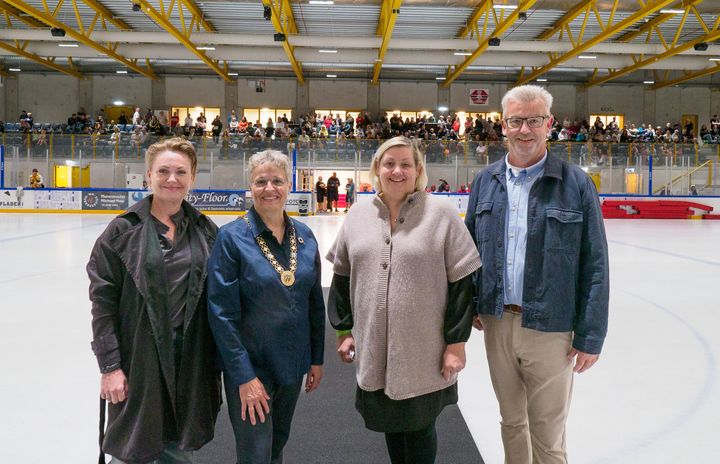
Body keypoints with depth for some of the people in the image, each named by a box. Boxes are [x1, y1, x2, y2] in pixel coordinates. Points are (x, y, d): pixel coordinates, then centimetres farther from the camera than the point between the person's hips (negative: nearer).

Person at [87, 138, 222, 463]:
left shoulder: (206, 231, 4)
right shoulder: (123, 230, -5)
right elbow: (103, 301, -6)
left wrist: (216, 360, 5)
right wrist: (109, 366, -10)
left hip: (191, 359, 3)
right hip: (139, 357, -2)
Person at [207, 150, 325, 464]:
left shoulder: (304, 235, 0)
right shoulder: (232, 237, -14)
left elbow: (315, 303, 7)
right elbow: (222, 314, -15)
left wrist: (316, 359, 7)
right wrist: (244, 376, -17)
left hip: (293, 364, 5)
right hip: (250, 368, -4)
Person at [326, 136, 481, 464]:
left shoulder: (441, 214, -8)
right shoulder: (357, 216, 4)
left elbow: (461, 281, -8)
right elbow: (342, 277, 11)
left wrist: (456, 342, -9)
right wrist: (344, 330, 10)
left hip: (424, 351, -3)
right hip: (375, 348, 4)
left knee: (419, 426, 12)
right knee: (390, 423, 18)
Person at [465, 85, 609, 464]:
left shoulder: (576, 184, -8)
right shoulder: (485, 182, 4)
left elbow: (595, 265, -8)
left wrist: (591, 335, -9)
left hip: (549, 329, -3)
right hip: (496, 322, 4)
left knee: (547, 433, 9)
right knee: (511, 421, 21)